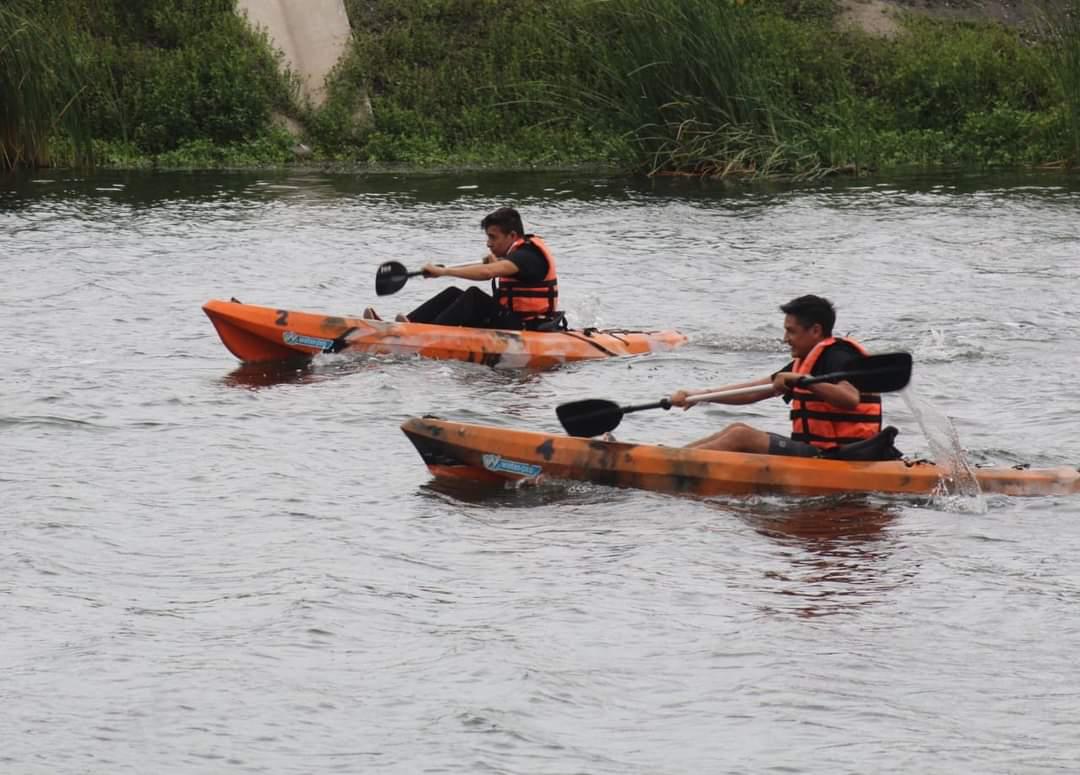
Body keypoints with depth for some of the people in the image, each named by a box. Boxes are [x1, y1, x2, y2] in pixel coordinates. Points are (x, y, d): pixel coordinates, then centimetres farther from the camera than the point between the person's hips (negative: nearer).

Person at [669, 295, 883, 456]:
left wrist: (803, 381, -36)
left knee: (742, 436, -14)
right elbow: (752, 392, 17)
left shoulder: (836, 357, -12)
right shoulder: (805, 362, 19)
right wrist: (699, 395, 9)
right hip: (819, 451, 10)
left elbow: (851, 399, -32)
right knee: (738, 429, 10)